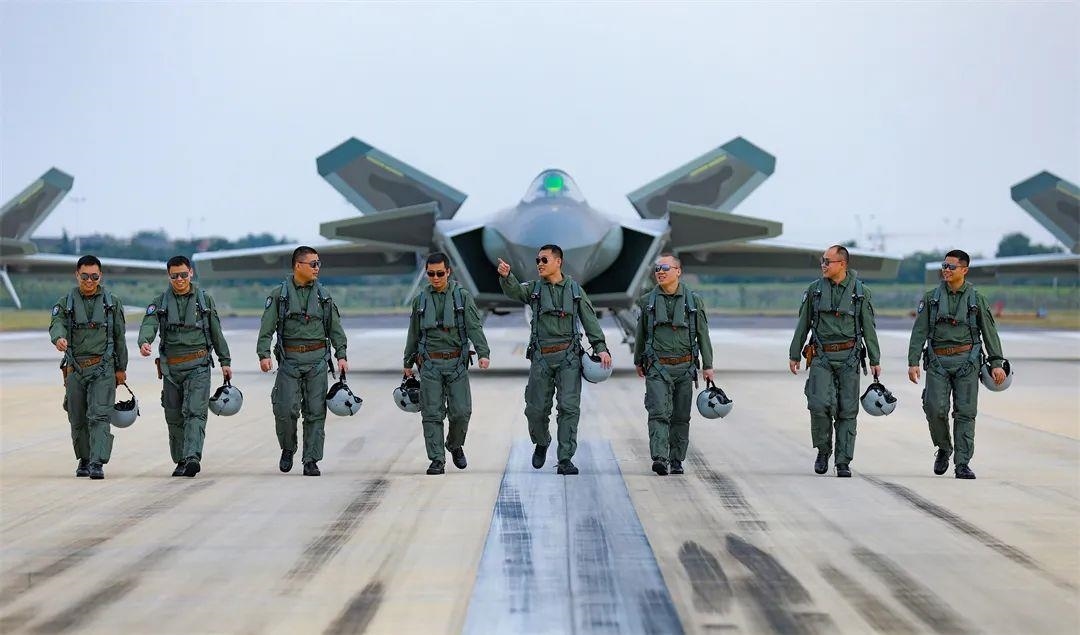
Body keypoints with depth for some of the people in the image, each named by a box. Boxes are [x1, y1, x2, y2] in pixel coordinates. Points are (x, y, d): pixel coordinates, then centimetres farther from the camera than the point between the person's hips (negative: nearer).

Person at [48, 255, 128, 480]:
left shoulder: (112, 302, 7)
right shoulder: (66, 303, 7)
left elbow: (119, 337, 10)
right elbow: (56, 324, -10)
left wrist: (121, 368, 9)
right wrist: (59, 338, -34)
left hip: (103, 368, -2)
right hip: (75, 368, 2)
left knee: (99, 416, -15)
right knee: (77, 420, 10)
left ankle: (98, 463, -21)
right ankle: (84, 460, 27)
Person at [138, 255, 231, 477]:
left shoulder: (205, 300, 7)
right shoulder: (159, 302, 5)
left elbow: (216, 333, 12)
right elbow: (149, 325, -12)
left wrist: (225, 361, 11)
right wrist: (144, 342, -33)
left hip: (198, 366, -2)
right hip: (171, 367, 2)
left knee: (195, 412, -16)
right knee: (174, 417, 8)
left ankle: (193, 458, -27)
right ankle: (181, 461, 19)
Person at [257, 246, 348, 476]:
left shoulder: (323, 295, 10)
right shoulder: (280, 294, 2)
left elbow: (335, 328, 11)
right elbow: (267, 327, -2)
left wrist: (342, 355, 2)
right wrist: (264, 354, -14)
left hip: (317, 359, 2)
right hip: (289, 359, -2)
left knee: (316, 411, 0)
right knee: (286, 409, -8)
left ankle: (311, 461, 5)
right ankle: (288, 449, 17)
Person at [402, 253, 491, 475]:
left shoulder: (462, 297, 3)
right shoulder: (421, 300, 9)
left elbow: (475, 327, -6)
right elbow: (414, 334, 17)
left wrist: (483, 353, -20)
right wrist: (408, 362, 19)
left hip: (456, 363, -1)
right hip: (430, 364, 1)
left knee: (461, 411, -4)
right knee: (432, 413, -3)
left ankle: (455, 445, 24)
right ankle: (437, 460, 1)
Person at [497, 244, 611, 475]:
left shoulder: (575, 290, 9)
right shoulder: (534, 289, 9)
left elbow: (590, 320, 7)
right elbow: (514, 291, -12)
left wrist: (601, 347, -4)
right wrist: (506, 276, -34)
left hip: (568, 356, -1)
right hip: (541, 357, 1)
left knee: (569, 407, -8)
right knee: (536, 408, 5)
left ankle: (565, 460, -6)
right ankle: (541, 444, 34)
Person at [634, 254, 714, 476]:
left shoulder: (693, 300, 3)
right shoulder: (648, 301, 4)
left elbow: (703, 334, 6)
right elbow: (641, 333, 16)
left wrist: (708, 365, 3)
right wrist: (638, 361, 22)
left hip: (684, 367, 1)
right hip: (657, 367, -1)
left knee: (681, 417, 7)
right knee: (659, 413, -15)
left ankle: (677, 460, 16)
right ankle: (659, 458, -24)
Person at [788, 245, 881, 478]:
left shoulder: (860, 291, 1)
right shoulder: (815, 290, 4)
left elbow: (868, 328, 5)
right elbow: (803, 325, 10)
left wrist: (875, 360, 4)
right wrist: (794, 355, 9)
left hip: (849, 356, 0)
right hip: (821, 356, 0)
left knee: (847, 410, 0)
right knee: (820, 404, -15)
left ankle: (843, 462, 6)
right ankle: (823, 450, 6)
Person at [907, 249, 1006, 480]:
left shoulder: (976, 299, 5)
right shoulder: (931, 298, 6)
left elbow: (990, 332, 7)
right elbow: (919, 331, 3)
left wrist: (997, 363, 1)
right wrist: (913, 362, -6)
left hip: (966, 361, 0)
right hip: (938, 361, 0)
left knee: (965, 413, -3)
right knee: (935, 409, -10)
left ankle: (962, 463, 0)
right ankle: (943, 449, 16)